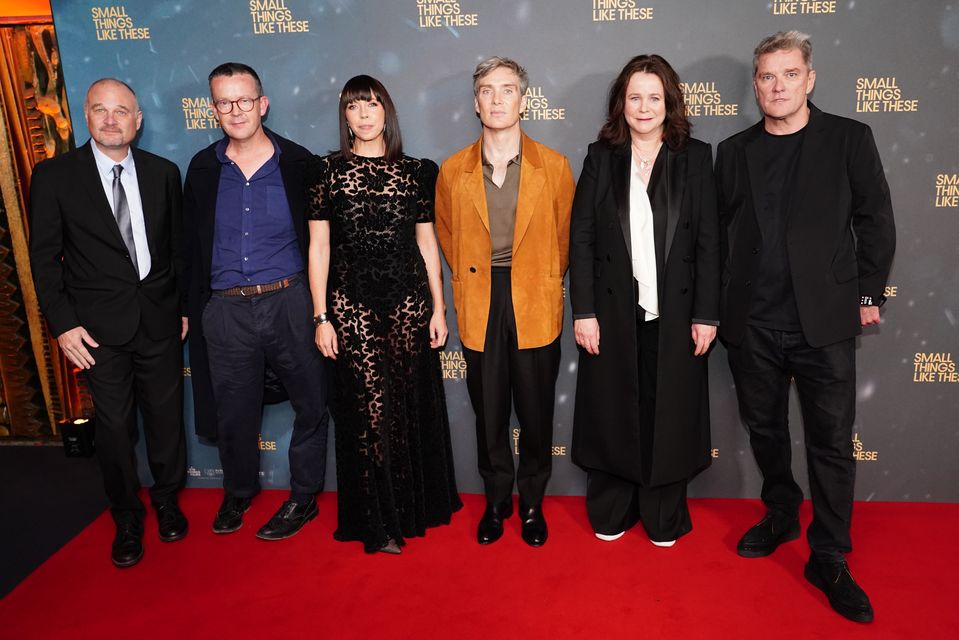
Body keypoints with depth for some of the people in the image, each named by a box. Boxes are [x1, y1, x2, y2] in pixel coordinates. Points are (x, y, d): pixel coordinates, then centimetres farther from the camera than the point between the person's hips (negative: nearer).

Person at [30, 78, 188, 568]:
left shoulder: (163, 173, 4)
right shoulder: (54, 176, -3)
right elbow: (44, 257, -2)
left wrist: (185, 305, 8)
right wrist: (62, 324, -8)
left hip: (160, 319, 2)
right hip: (100, 326, -2)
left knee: (166, 417, 11)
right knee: (114, 426, 7)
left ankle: (167, 500, 35)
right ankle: (126, 517, 27)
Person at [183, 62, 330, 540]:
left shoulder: (297, 163, -2)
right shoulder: (202, 169, 5)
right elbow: (192, 247, 11)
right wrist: (194, 309, 9)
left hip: (290, 304, -2)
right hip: (226, 312, 2)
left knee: (311, 404, 8)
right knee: (232, 411, 14)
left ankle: (304, 496, 28)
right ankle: (238, 491, 38)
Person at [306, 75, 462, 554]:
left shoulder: (416, 172, 7)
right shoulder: (327, 171, 2)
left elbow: (427, 243, 8)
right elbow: (318, 248, 1)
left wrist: (438, 308, 5)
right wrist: (321, 317, -3)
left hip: (409, 302, 2)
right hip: (352, 303, -1)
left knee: (414, 405, 8)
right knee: (367, 409, 2)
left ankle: (417, 506, 29)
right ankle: (378, 523, 18)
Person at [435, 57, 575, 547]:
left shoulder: (554, 166, 0)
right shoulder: (452, 171, 3)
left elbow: (565, 237, 10)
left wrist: (542, 282, 10)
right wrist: (471, 280, 12)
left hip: (536, 308, -1)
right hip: (479, 310, 1)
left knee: (536, 414, 7)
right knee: (488, 414, 9)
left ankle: (532, 503, 27)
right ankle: (496, 501, 29)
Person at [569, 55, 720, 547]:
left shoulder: (695, 157, 3)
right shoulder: (601, 157, 4)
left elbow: (708, 242, 0)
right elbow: (581, 237, 0)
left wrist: (705, 314, -5)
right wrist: (583, 311, -7)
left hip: (675, 313, 0)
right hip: (613, 311, 0)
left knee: (669, 412, 8)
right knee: (612, 411, 10)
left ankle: (664, 516, 27)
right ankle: (611, 511, 28)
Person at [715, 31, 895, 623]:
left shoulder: (849, 139, 2)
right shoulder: (735, 151, 9)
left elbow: (876, 222, 2)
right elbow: (720, 231, 9)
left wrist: (867, 294, -2)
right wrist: (716, 306, 5)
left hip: (825, 320, -2)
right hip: (752, 323, 3)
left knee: (832, 440, 2)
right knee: (765, 429, 15)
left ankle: (829, 559, 16)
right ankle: (781, 516, 36)